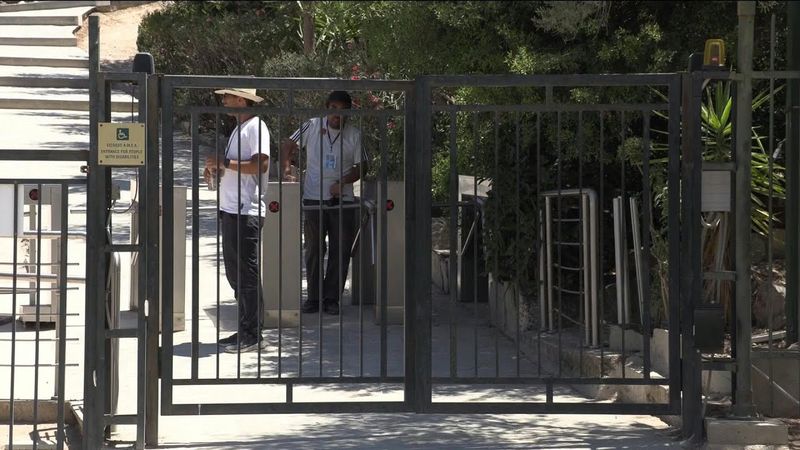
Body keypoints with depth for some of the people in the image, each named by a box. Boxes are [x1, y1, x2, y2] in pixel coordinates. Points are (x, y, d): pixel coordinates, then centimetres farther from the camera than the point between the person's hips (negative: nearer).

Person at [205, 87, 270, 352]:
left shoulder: (256, 127, -10)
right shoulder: (239, 128, 20)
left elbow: (261, 164, -22)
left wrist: (225, 163, -18)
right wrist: (217, 168, 8)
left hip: (246, 212, -10)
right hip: (231, 210, 10)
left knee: (246, 273, -7)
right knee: (235, 273, 12)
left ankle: (253, 335, -3)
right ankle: (244, 331, 18)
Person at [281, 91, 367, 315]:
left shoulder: (354, 134, 1)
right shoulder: (312, 126, 0)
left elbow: (361, 166, 5)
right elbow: (288, 146, 6)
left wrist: (342, 182, -11)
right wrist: (287, 171, -8)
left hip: (342, 200, 0)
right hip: (313, 198, 0)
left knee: (340, 251, 1)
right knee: (314, 250, 4)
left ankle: (332, 299, 10)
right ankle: (314, 298, 11)